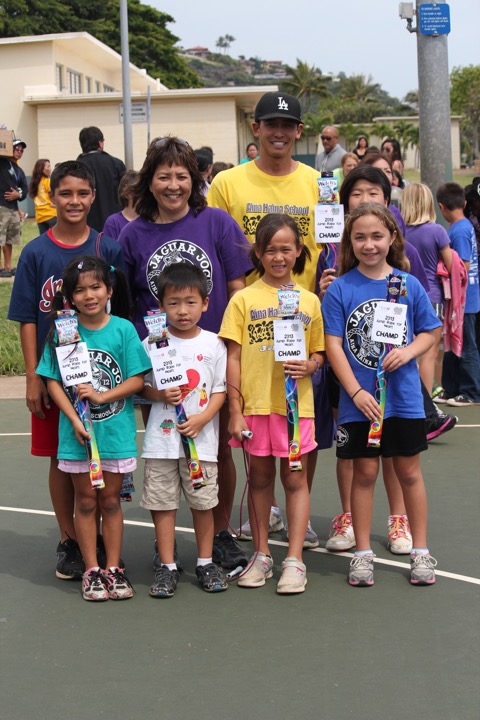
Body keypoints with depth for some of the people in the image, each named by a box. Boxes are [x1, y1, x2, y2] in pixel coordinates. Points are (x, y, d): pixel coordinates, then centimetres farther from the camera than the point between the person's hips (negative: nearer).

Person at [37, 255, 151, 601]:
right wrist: (75, 419, -14)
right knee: (86, 500, 9)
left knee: (111, 499, 9)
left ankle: (114, 568, 19)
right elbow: (53, 381, -4)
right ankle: (92, 570, 16)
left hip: (116, 430, 0)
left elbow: (137, 379, -6)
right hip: (77, 433, 0)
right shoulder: (63, 332, -4)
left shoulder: (123, 329, -6)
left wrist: (102, 396, -18)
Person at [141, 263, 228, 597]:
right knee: (163, 501, 4)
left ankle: (206, 563, 21)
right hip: (161, 437, 0)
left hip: (201, 438, 0)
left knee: (203, 501, 6)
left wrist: (202, 419, -13)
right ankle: (167, 566, 13)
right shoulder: (153, 343, 1)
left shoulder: (213, 344, 1)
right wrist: (160, 394, -14)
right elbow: (141, 385, 6)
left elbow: (220, 390, 1)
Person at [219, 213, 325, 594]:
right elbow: (233, 358, -1)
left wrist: (308, 366, -12)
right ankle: (261, 554, 23)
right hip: (255, 403, 0)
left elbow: (319, 353, 12)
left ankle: (294, 560, 8)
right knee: (260, 478, 11)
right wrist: (235, 411, -6)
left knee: (295, 479, 3)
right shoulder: (244, 299, 0)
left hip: (296, 402, 0)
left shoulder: (309, 300, 5)